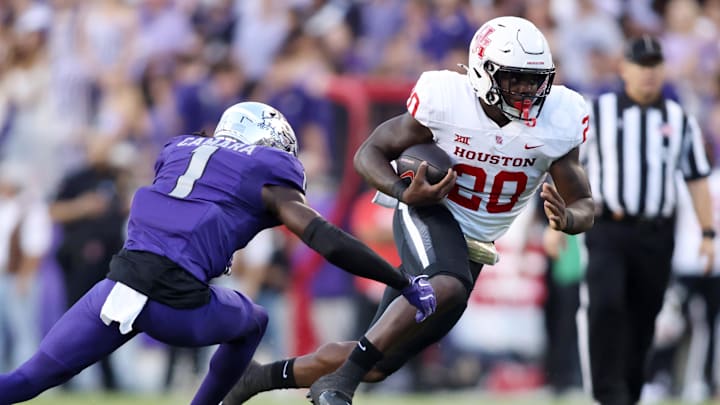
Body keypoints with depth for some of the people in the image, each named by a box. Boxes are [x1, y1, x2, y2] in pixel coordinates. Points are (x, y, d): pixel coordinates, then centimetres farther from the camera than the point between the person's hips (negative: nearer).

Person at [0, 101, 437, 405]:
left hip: (119, 284, 3)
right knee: (251, 323, 30)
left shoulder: (179, 152, 24)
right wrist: (407, 284, 6)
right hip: (178, 305, -3)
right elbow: (333, 245, 1)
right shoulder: (270, 182, 9)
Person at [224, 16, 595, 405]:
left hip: (471, 248, 5)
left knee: (376, 365, 4)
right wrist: (406, 194, -26)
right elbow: (369, 153, -6)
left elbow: (584, 209, -5)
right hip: (430, 216, -4)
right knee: (447, 288, -40)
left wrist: (566, 219, -29)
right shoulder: (446, 99, -17)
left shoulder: (556, 121, -12)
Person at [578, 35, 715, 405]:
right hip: (607, 231, -2)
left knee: (643, 320, 6)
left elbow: (696, 177, 11)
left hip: (656, 236, 3)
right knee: (605, 305, -22)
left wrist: (708, 232, 4)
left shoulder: (679, 120, 10)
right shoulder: (597, 112, 4)